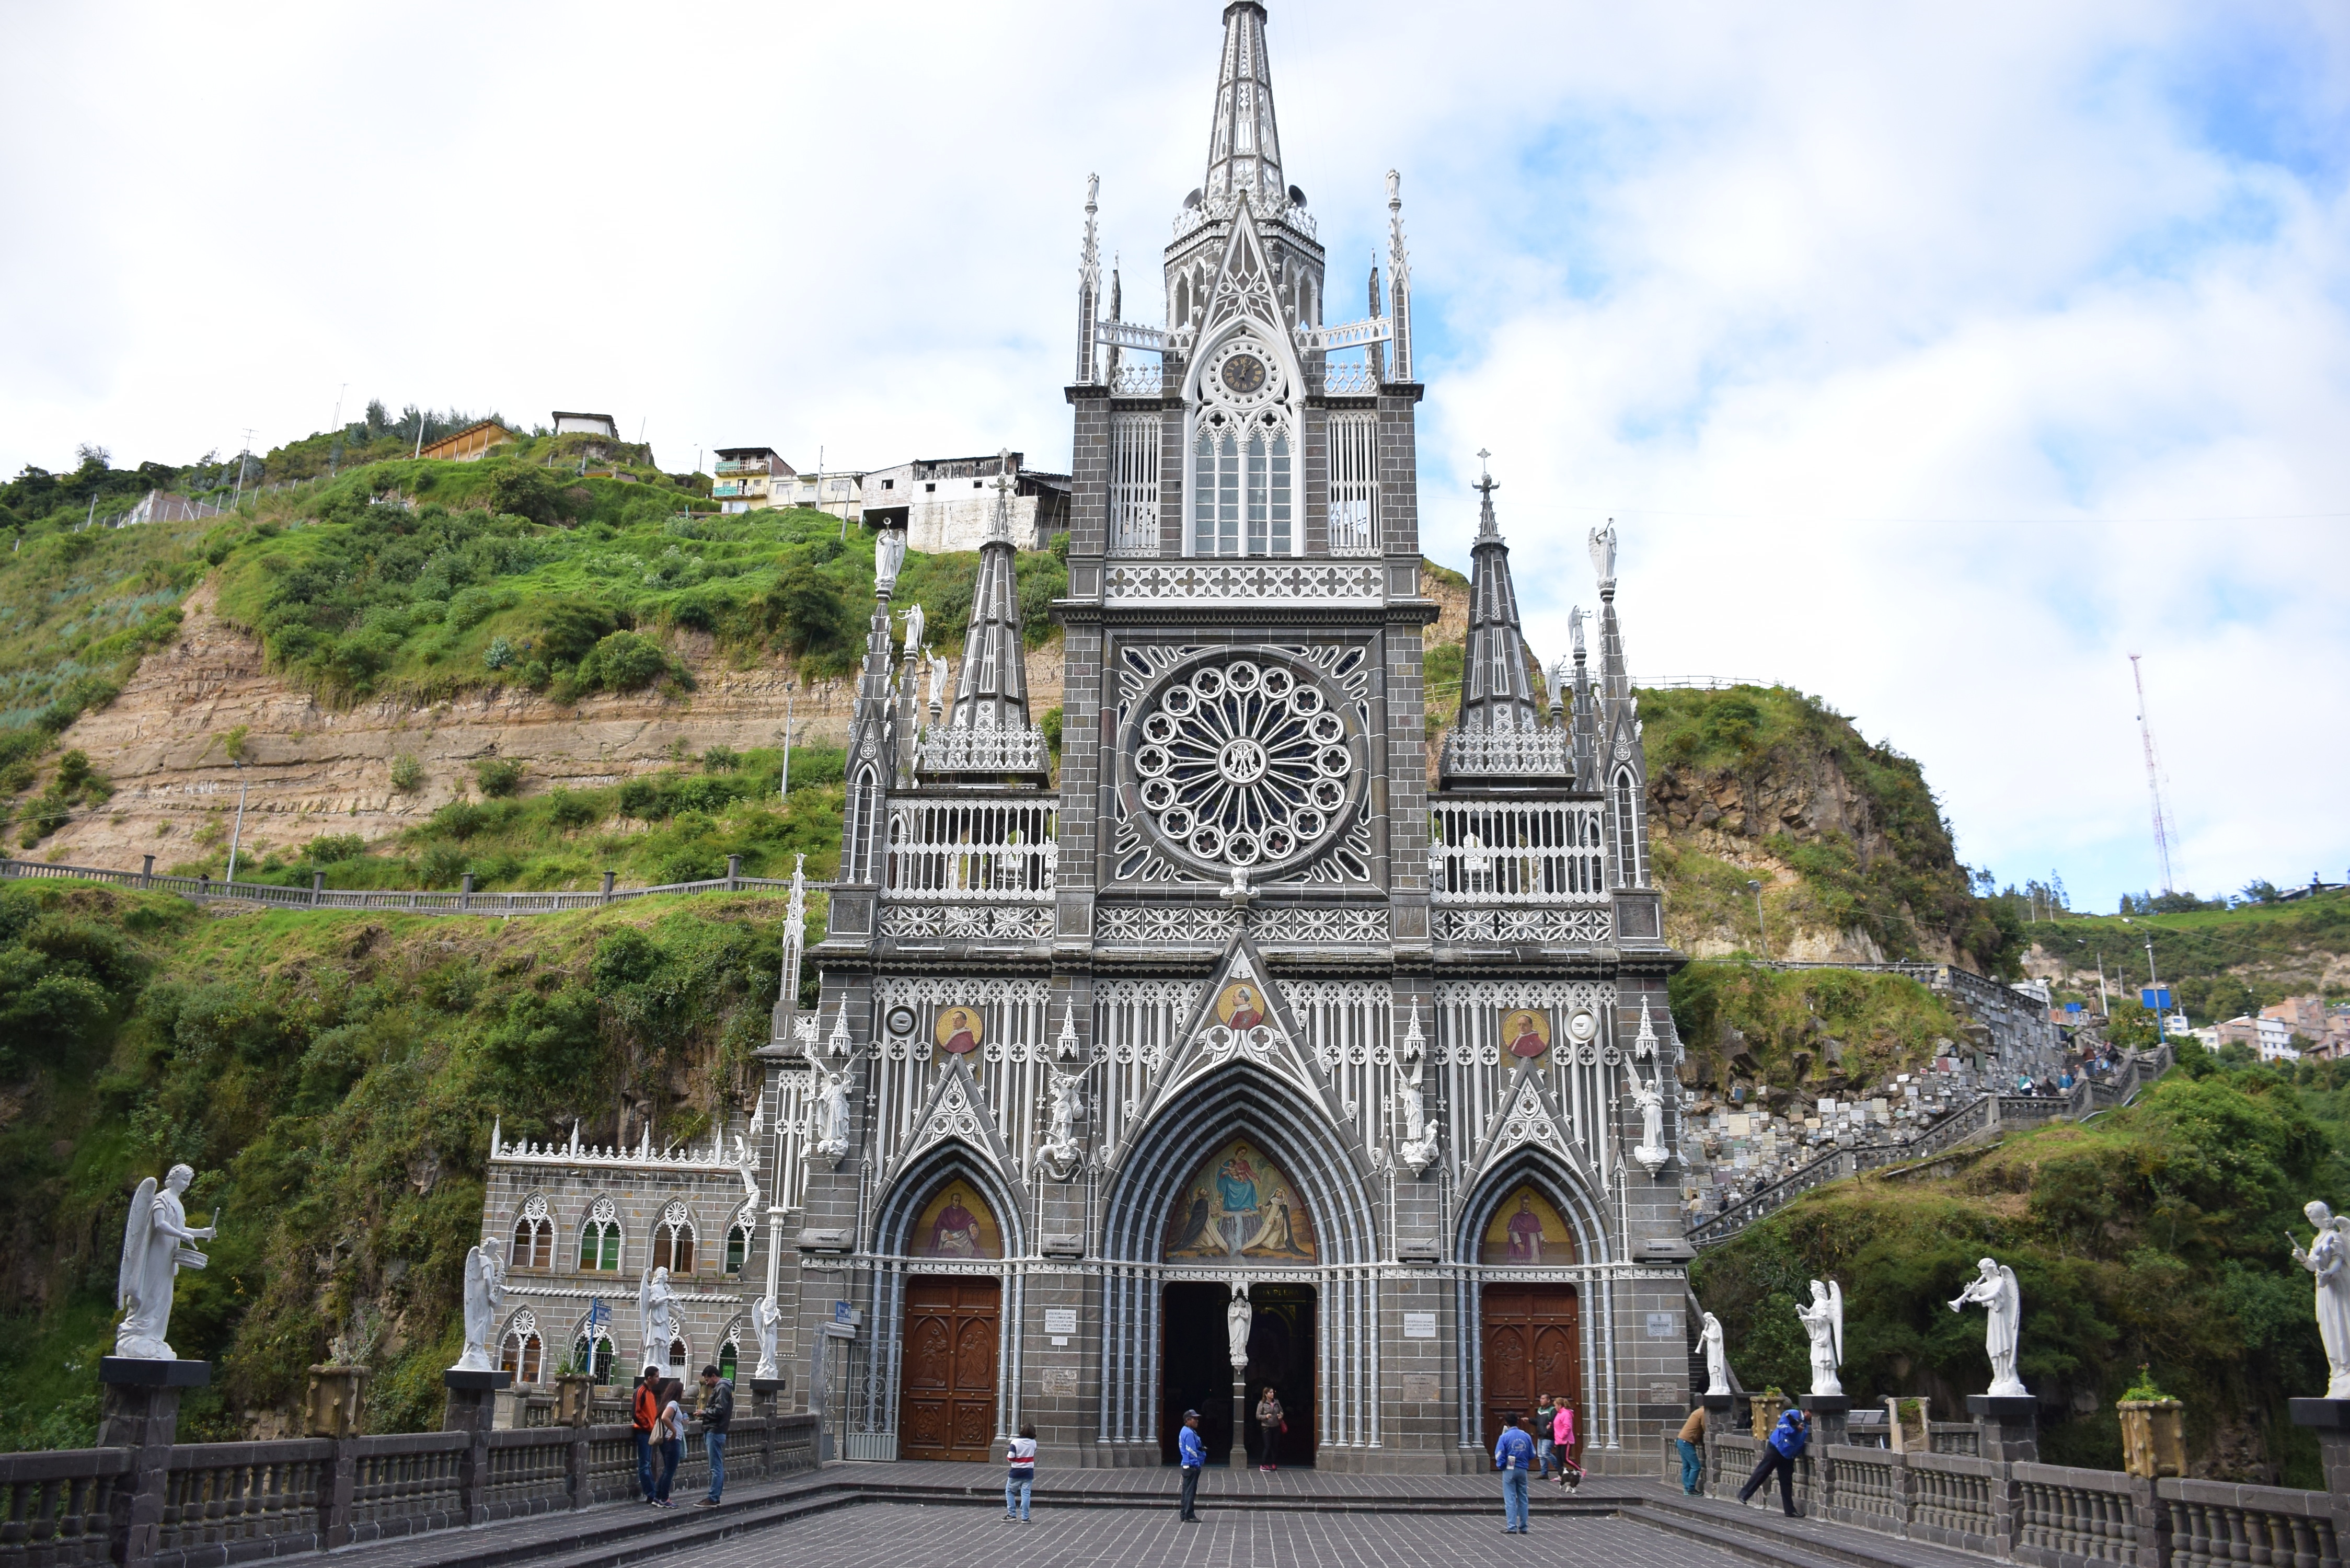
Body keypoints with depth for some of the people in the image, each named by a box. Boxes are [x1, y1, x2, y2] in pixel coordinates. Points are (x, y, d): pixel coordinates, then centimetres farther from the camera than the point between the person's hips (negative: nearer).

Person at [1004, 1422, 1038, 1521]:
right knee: (1026, 1494, 4)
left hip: (1016, 1472, -3)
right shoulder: (1034, 1443, -2)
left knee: (1009, 1492, 13)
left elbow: (1010, 1457, -19)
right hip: (1029, 1472, 3)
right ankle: (1025, 1517, 2)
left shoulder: (1016, 1442, -14)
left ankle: (1012, 1515, 9)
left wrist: (1008, 1455, 1)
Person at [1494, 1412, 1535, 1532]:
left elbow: (1499, 1456, -11)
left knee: (1510, 1499, 0)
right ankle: (1523, 1527, 14)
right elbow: (1532, 1455, 6)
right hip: (1523, 1470, 4)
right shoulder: (1526, 1436, 1)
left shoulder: (1505, 1437, -10)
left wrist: (1501, 1466, 7)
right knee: (1523, 1499, 12)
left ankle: (1512, 1527, -3)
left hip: (1509, 1471, -4)